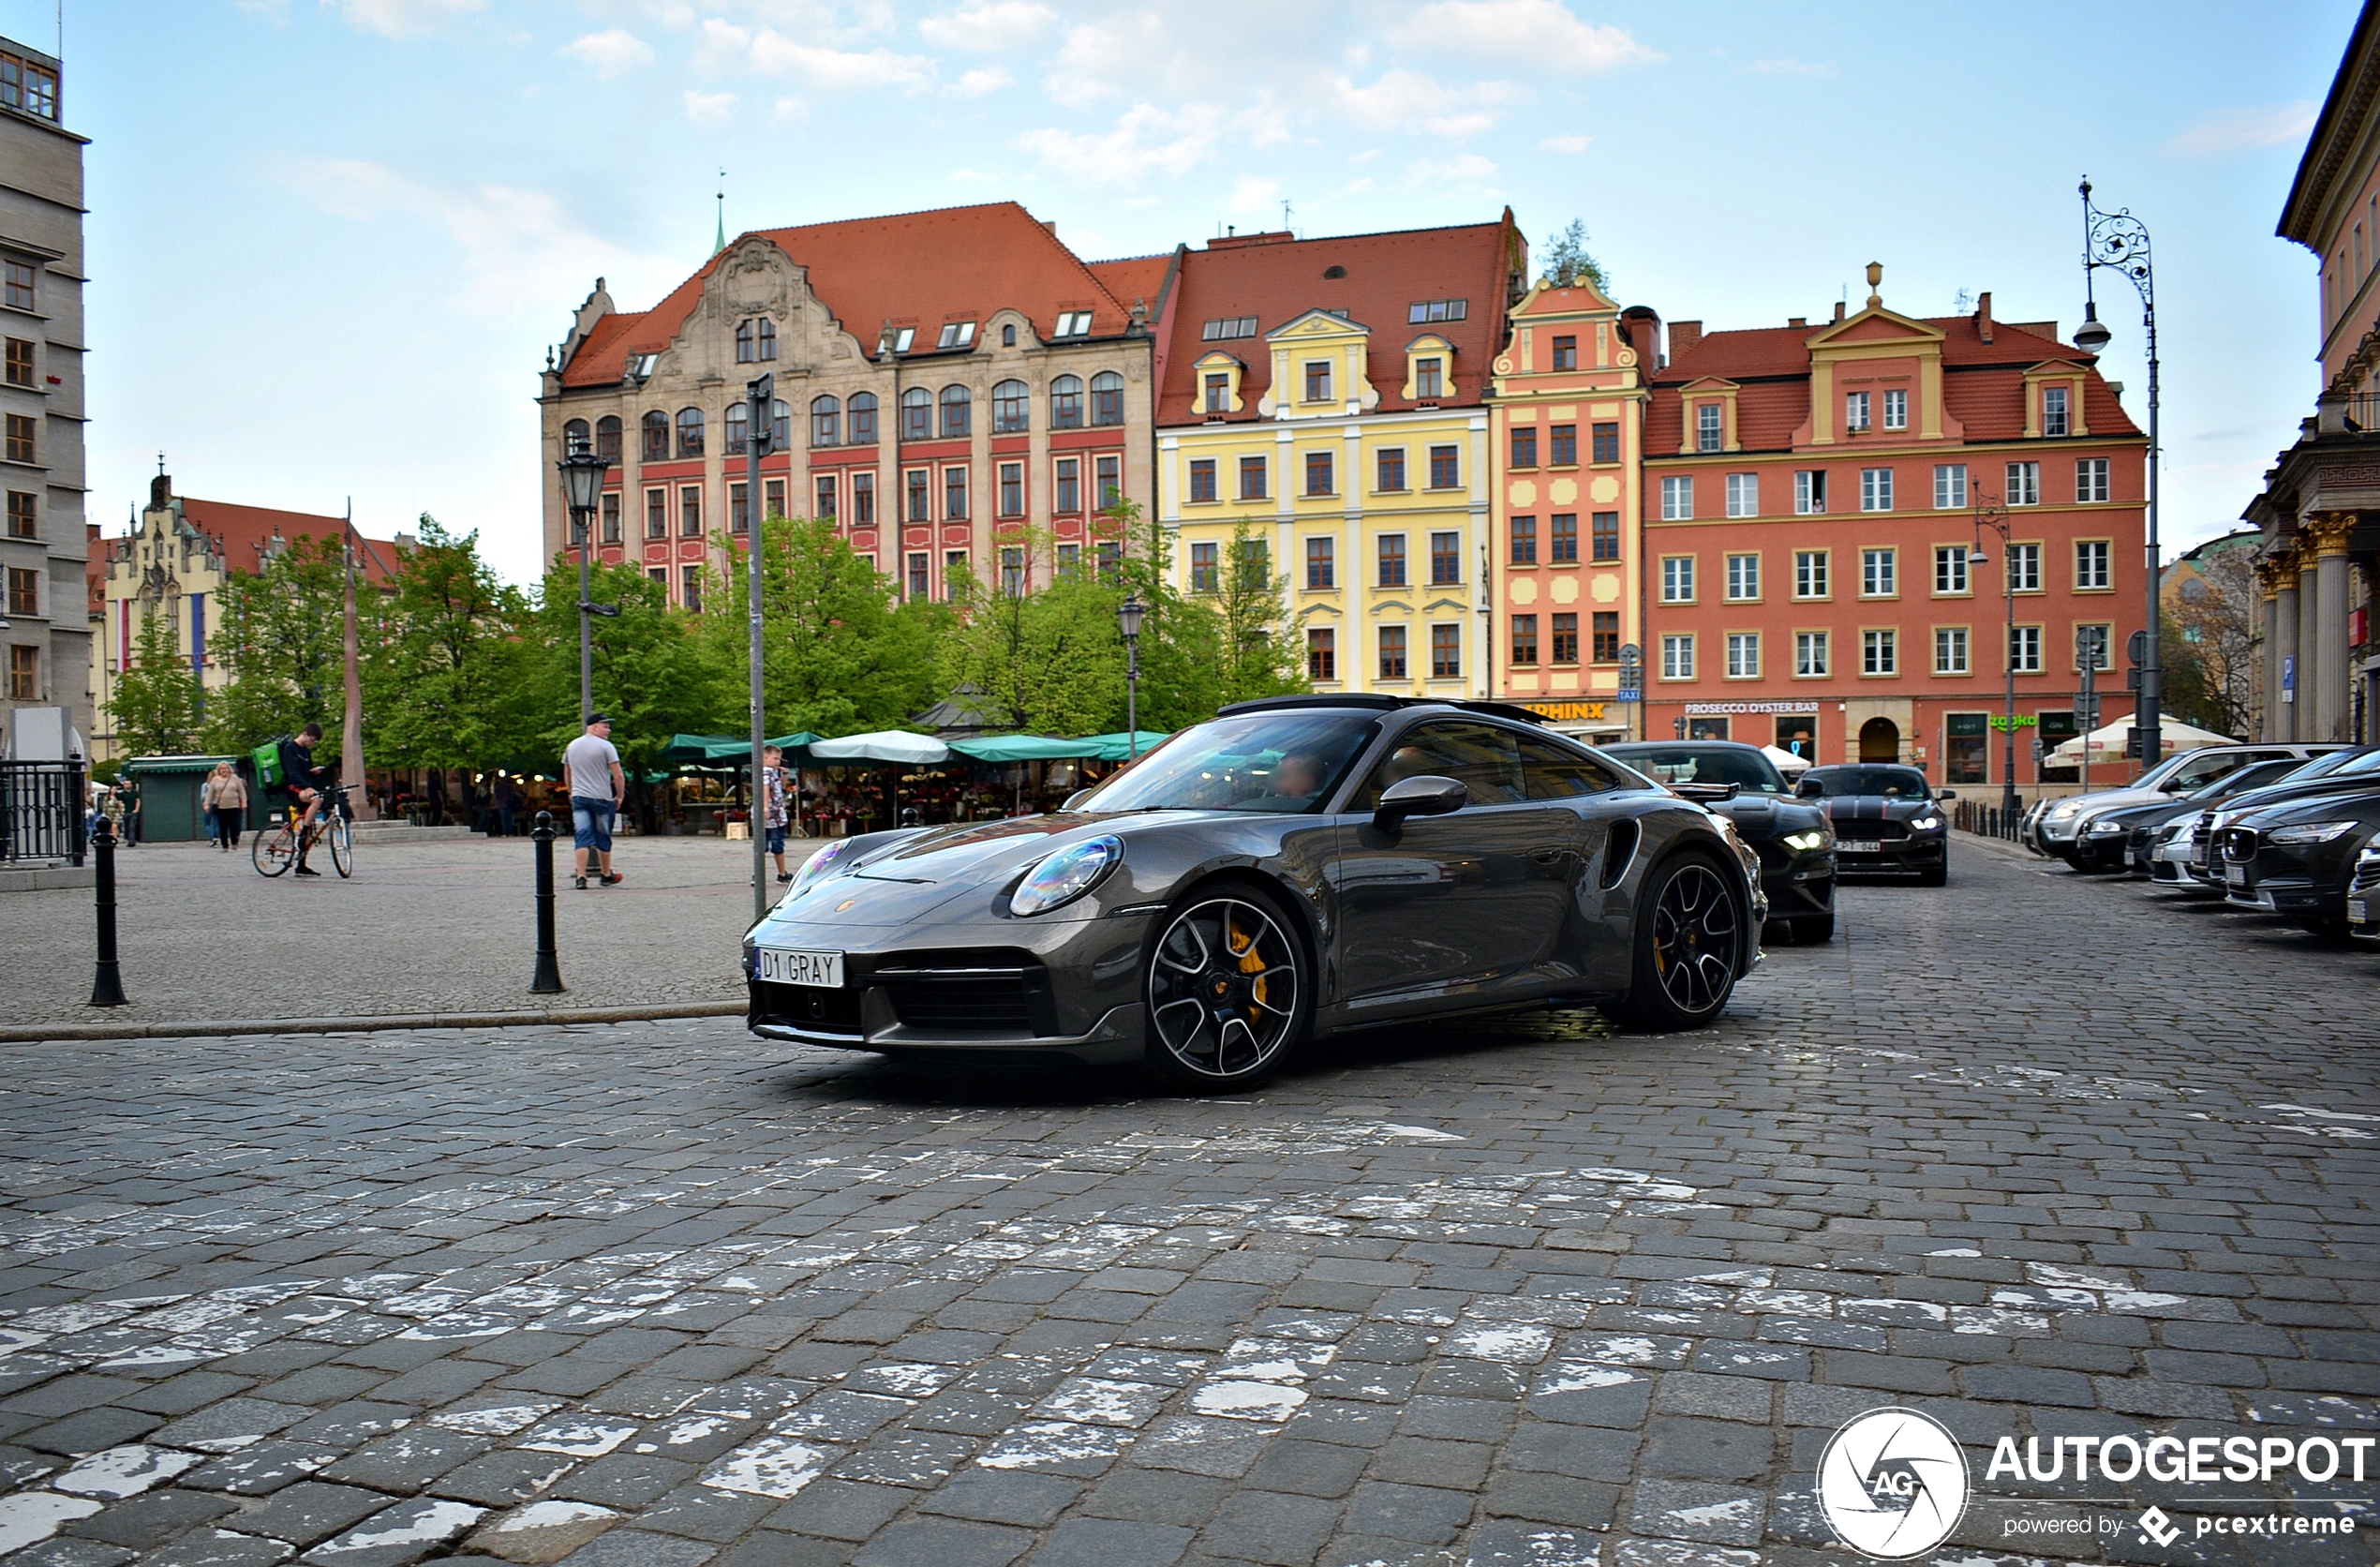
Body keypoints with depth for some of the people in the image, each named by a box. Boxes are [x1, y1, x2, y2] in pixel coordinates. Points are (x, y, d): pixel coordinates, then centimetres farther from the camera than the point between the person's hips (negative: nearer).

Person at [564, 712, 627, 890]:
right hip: (602, 798, -4)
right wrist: (620, 795, 2)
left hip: (579, 797, 4)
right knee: (603, 838, 9)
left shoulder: (571, 746, 11)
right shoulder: (605, 746, -7)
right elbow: (618, 776, -10)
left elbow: (567, 775, 21)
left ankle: (581, 877, -12)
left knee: (582, 838, -1)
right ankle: (606, 875, 21)